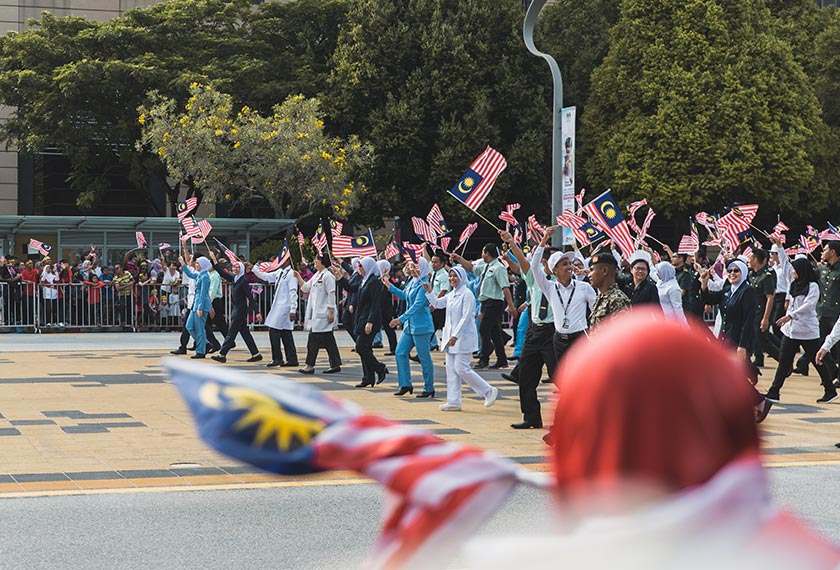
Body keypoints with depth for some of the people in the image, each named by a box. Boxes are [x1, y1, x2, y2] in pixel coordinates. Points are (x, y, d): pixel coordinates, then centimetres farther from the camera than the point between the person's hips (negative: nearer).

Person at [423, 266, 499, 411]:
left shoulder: (467, 294, -12)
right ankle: (454, 401, 9)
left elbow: (465, 317, -18)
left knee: (461, 369, -11)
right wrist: (429, 292, 9)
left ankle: (489, 391, 2)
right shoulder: (451, 294, 13)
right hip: (451, 337, 9)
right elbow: (437, 303, 25)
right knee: (451, 369, 6)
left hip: (464, 337, -9)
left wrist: (455, 336, -22)